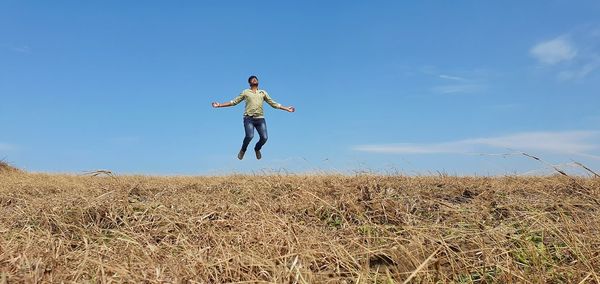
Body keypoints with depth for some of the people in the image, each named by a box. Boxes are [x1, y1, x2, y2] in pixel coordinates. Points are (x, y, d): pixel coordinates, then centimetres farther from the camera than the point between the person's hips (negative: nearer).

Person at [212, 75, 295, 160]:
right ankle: (243, 150, 9)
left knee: (264, 138, -10)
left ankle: (257, 149, 24)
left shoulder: (263, 92, 18)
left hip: (260, 118, 2)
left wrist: (287, 109, 16)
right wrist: (219, 105, 6)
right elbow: (234, 102, 13)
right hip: (249, 118, -2)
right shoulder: (245, 92, 13)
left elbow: (273, 103, 20)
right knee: (249, 136, -22)